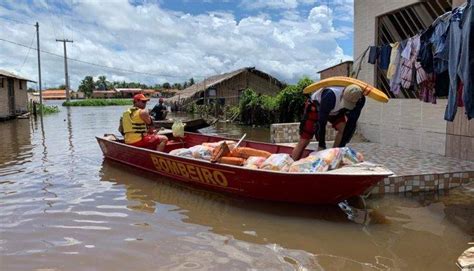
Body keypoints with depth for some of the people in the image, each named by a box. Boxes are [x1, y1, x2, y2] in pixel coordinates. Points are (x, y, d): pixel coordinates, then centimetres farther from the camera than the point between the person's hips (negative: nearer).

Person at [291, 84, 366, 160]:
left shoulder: (360, 100, -27)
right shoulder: (330, 95, -42)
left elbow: (351, 123, -20)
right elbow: (321, 121, -34)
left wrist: (341, 146, -23)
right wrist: (321, 145, -27)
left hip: (334, 111, 5)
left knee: (343, 128, -21)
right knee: (304, 141, -10)